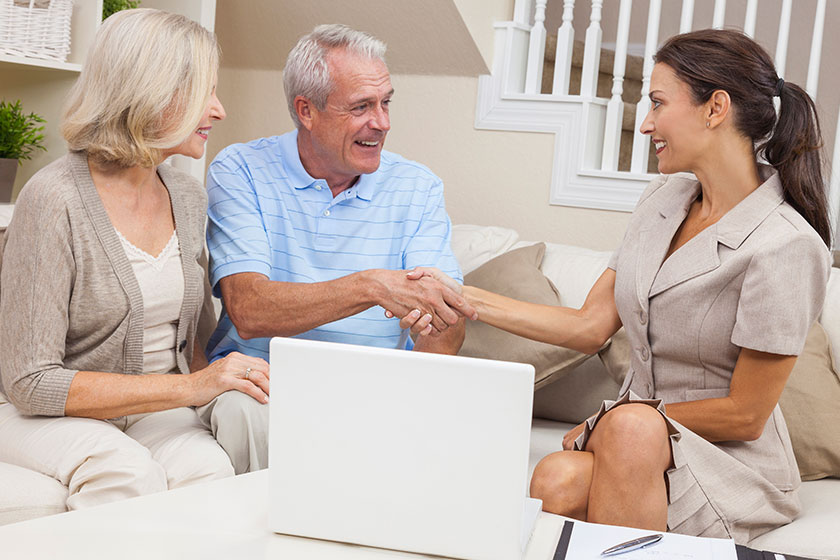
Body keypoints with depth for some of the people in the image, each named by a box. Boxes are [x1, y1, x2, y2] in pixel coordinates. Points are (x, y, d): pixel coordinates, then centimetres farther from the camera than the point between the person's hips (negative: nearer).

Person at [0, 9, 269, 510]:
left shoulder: (190, 197, 6)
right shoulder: (56, 200, -17)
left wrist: (219, 387, -6)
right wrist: (188, 386, -22)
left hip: (153, 413, 5)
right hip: (48, 416, -4)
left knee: (207, 467, -28)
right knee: (127, 471, -35)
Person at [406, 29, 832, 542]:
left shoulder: (785, 245, -16)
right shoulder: (663, 200, 6)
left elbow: (745, 415, -13)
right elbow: (591, 326, 6)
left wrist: (606, 423, -7)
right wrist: (462, 298, 2)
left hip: (735, 464, -4)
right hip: (639, 443, 5)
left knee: (632, 426, -37)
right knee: (557, 480, -30)